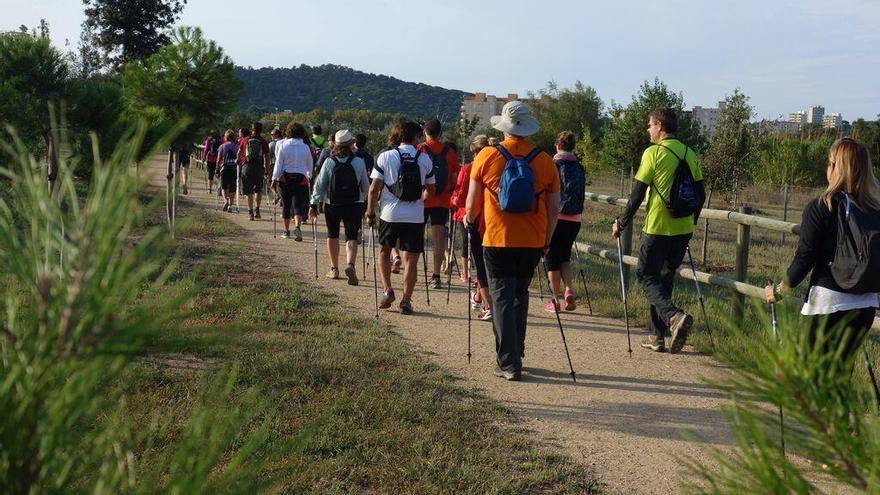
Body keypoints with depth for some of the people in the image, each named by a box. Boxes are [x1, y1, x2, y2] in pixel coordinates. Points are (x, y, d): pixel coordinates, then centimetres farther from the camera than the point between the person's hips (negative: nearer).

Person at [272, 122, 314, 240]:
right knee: (298, 205, -2)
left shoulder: (283, 145, -2)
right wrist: (309, 177, 28)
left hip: (285, 177, 0)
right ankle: (297, 226, -26)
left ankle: (286, 231, 19)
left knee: (286, 205, 10)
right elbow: (310, 165, 11)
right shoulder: (306, 147, 2)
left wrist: (274, 179, 3)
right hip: (301, 178, 0)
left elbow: (278, 164, -2)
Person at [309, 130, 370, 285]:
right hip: (354, 205, -1)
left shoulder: (329, 162, -6)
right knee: (352, 237, 1)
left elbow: (320, 185, -5)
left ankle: (334, 269, 25)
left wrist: (314, 204, 1)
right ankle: (350, 265, -23)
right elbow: (366, 186, 4)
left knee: (332, 235, 17)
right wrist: (362, 198, 23)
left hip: (332, 205, 1)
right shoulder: (359, 162, -4)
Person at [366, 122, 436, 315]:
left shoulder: (385, 157, -1)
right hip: (415, 216, 0)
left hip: (390, 214, 0)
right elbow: (430, 190, 11)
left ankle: (387, 291, 12)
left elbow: (374, 188, -5)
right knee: (411, 260, 6)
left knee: (384, 251, 22)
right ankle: (406, 301, 7)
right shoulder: (425, 159, 3)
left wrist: (370, 213, 5)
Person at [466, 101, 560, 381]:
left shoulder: (487, 156, -6)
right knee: (520, 295, 19)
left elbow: (473, 201, 1)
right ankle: (515, 353, 30)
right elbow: (554, 208, 4)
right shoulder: (544, 160, 0)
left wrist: (469, 219, 22)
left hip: (497, 241, -3)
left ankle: (509, 364, -2)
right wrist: (546, 241, 16)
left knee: (502, 299, 2)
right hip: (532, 242, 3)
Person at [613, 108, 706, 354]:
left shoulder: (653, 153, -9)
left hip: (657, 228, -6)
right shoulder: (689, 154, 10)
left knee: (647, 275, 5)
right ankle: (657, 336, 16)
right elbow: (700, 193, 14)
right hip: (683, 229, 6)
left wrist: (621, 223, -1)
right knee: (665, 277, 14)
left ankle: (674, 316, -19)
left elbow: (637, 193, -10)